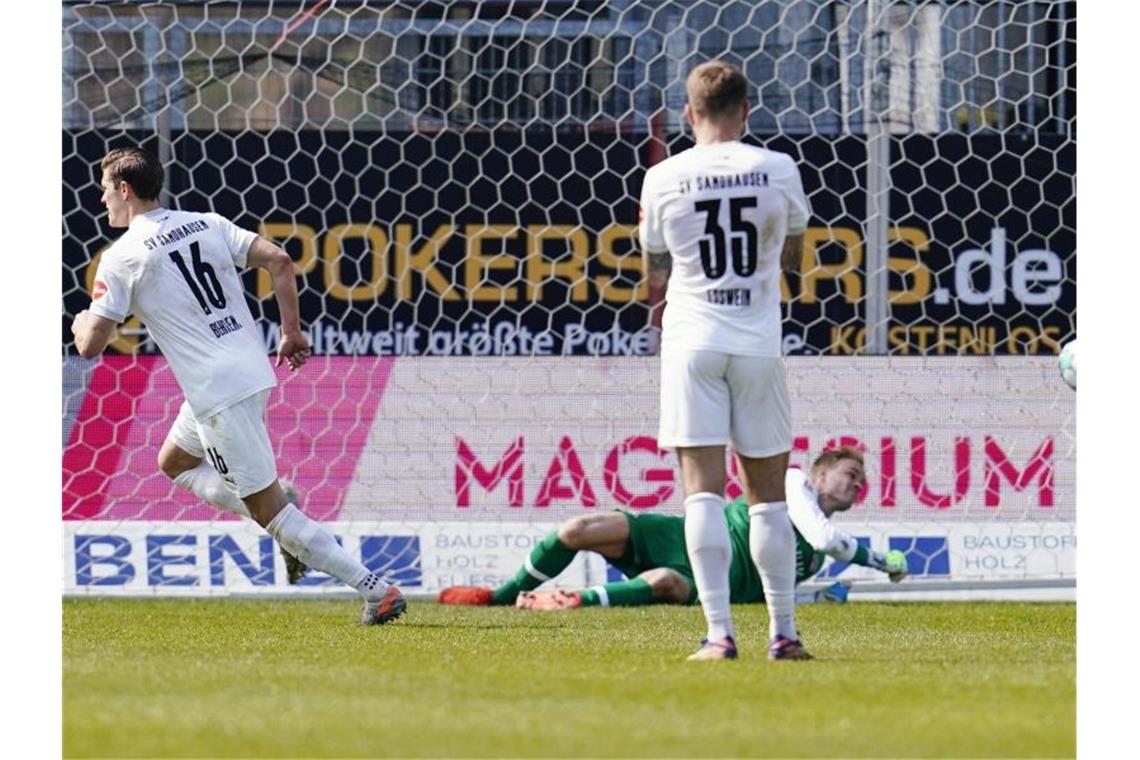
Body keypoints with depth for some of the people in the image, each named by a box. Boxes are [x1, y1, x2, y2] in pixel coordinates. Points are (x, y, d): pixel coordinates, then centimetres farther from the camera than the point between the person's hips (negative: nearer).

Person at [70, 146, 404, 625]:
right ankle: (286, 524, 11)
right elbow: (279, 261, 3)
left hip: (220, 395, -8)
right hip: (254, 370, 8)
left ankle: (377, 590, -10)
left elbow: (90, 345, -8)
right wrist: (292, 332, 10)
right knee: (173, 463, 27)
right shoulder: (207, 224, 11)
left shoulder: (122, 257, -8)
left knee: (269, 509, -4)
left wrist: (81, 321, 15)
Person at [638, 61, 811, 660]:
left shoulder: (664, 178, 0)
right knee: (767, 492, 10)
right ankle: (783, 631, 11)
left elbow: (655, 277, 11)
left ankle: (719, 632, -14)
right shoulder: (778, 170, 2)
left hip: (692, 340, -1)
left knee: (703, 488, -5)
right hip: (759, 341, 1)